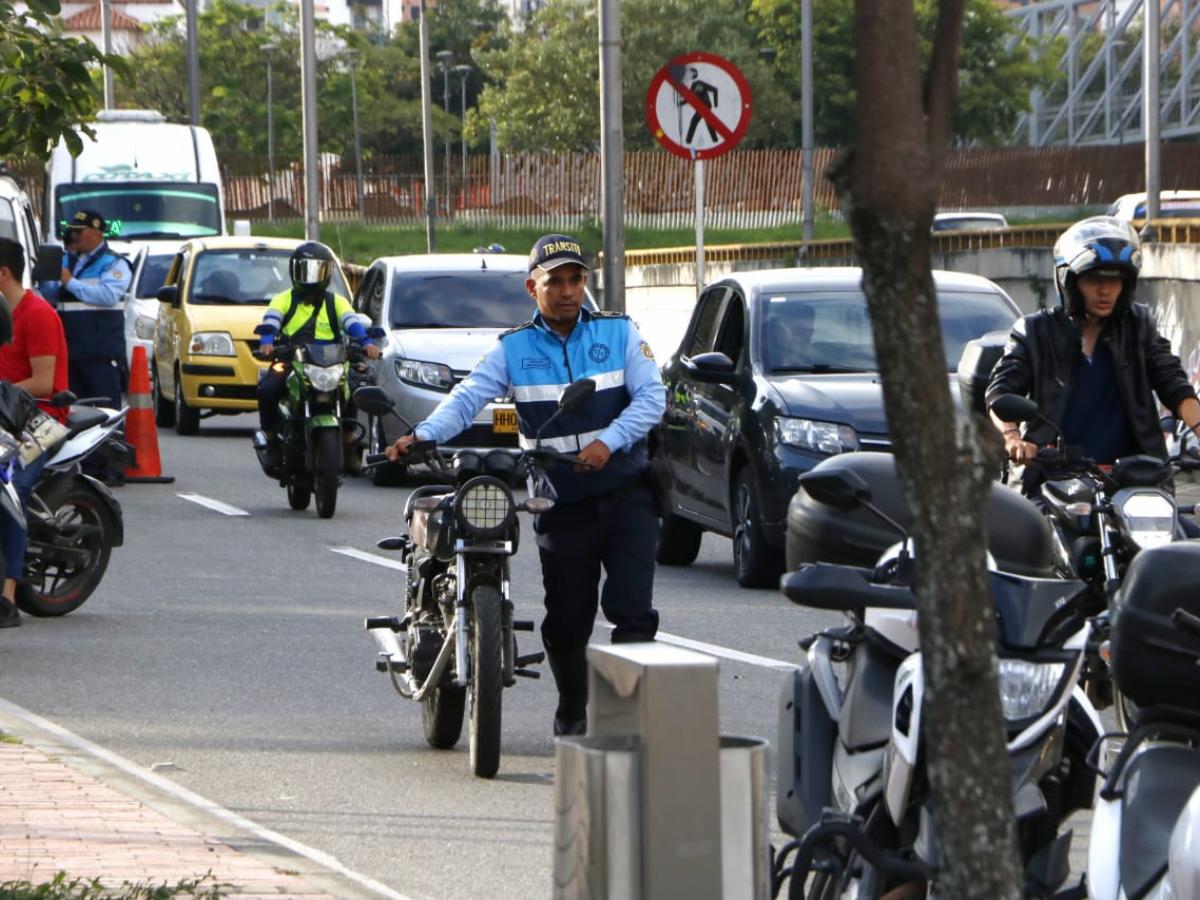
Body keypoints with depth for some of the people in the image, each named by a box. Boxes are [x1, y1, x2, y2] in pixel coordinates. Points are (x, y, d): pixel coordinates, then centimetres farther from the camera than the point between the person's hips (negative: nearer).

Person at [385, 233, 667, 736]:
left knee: (632, 609, -13)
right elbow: (468, 397, -8)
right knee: (566, 620, 4)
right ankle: (572, 713, 25)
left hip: (624, 491, -1)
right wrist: (424, 434, -27)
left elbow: (651, 397, -3)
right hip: (561, 501, 1)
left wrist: (609, 442, -20)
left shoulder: (618, 333, 6)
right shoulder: (514, 349, 5)